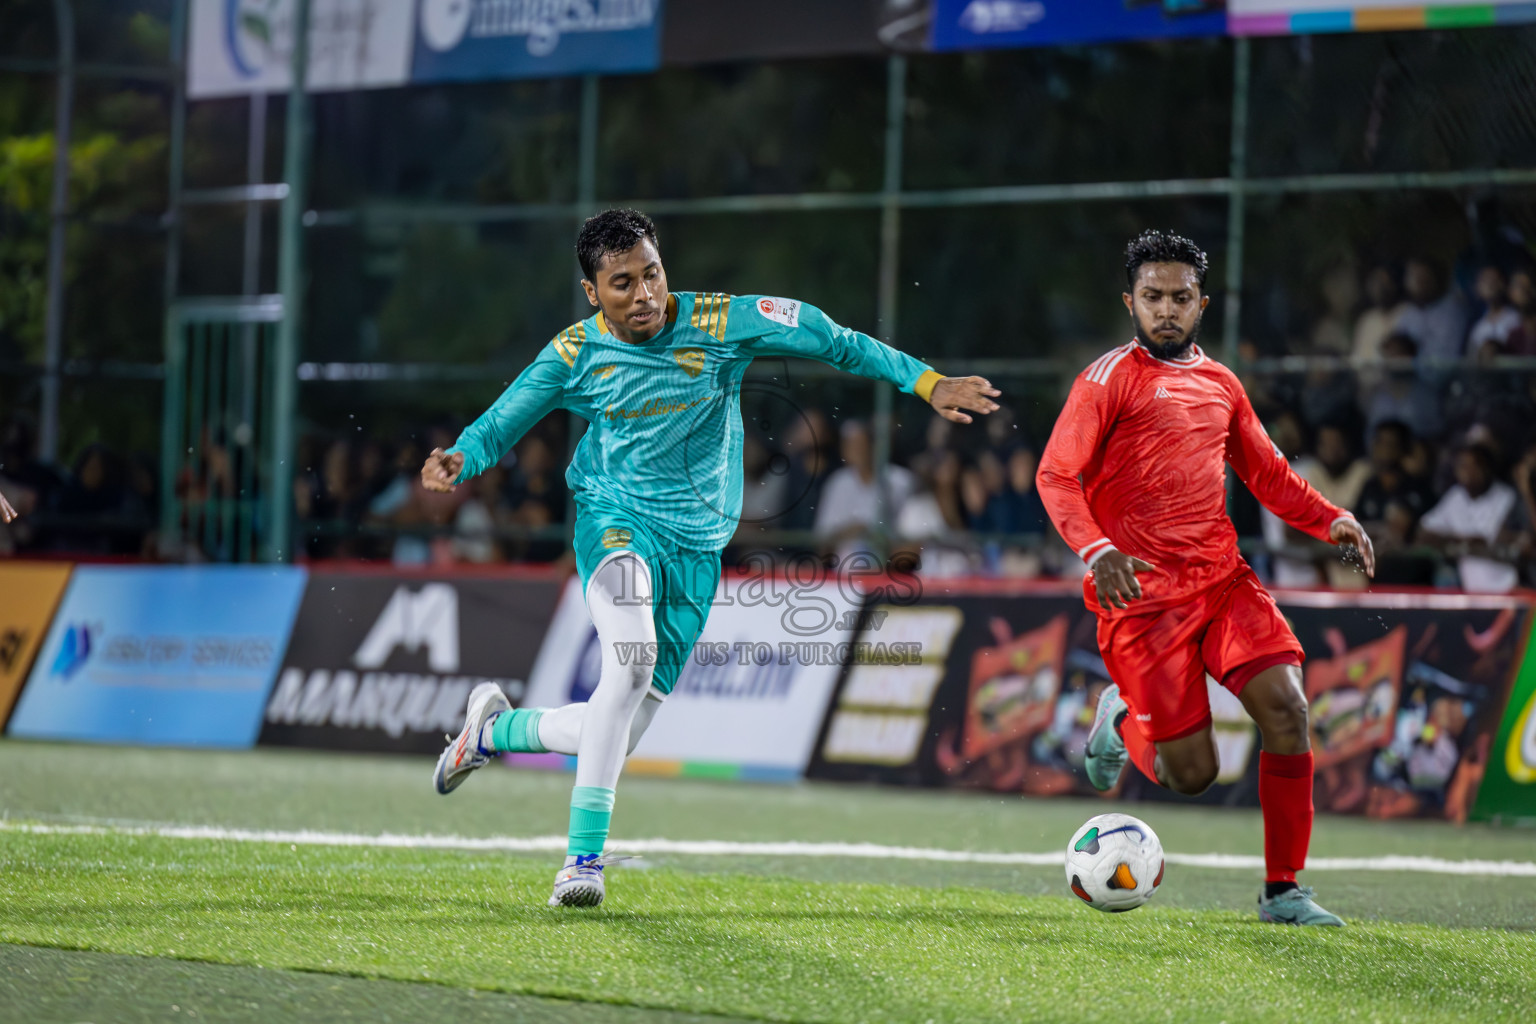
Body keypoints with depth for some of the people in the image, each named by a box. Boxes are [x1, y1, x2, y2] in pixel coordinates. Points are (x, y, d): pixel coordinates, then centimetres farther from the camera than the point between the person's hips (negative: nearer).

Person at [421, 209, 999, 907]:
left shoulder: (719, 324, -7)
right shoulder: (576, 354, -5)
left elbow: (828, 339, -2)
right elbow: (498, 426, 2)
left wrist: (926, 382, -6)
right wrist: (458, 461, -20)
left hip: (696, 544, 2)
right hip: (615, 517, -2)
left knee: (616, 737, 2)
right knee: (633, 657, -33)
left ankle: (496, 727, 33)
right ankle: (584, 854, -29)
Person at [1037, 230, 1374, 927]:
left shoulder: (1220, 385, 15)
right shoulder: (1111, 378, -4)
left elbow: (1267, 473, 24)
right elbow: (1057, 477, -11)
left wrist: (1329, 521, 6)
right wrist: (1095, 549, -28)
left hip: (1223, 578, 5)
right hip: (1142, 594, -5)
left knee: (1286, 707, -16)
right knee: (1191, 774, -7)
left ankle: (1283, 890, -5)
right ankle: (1120, 721, 29)